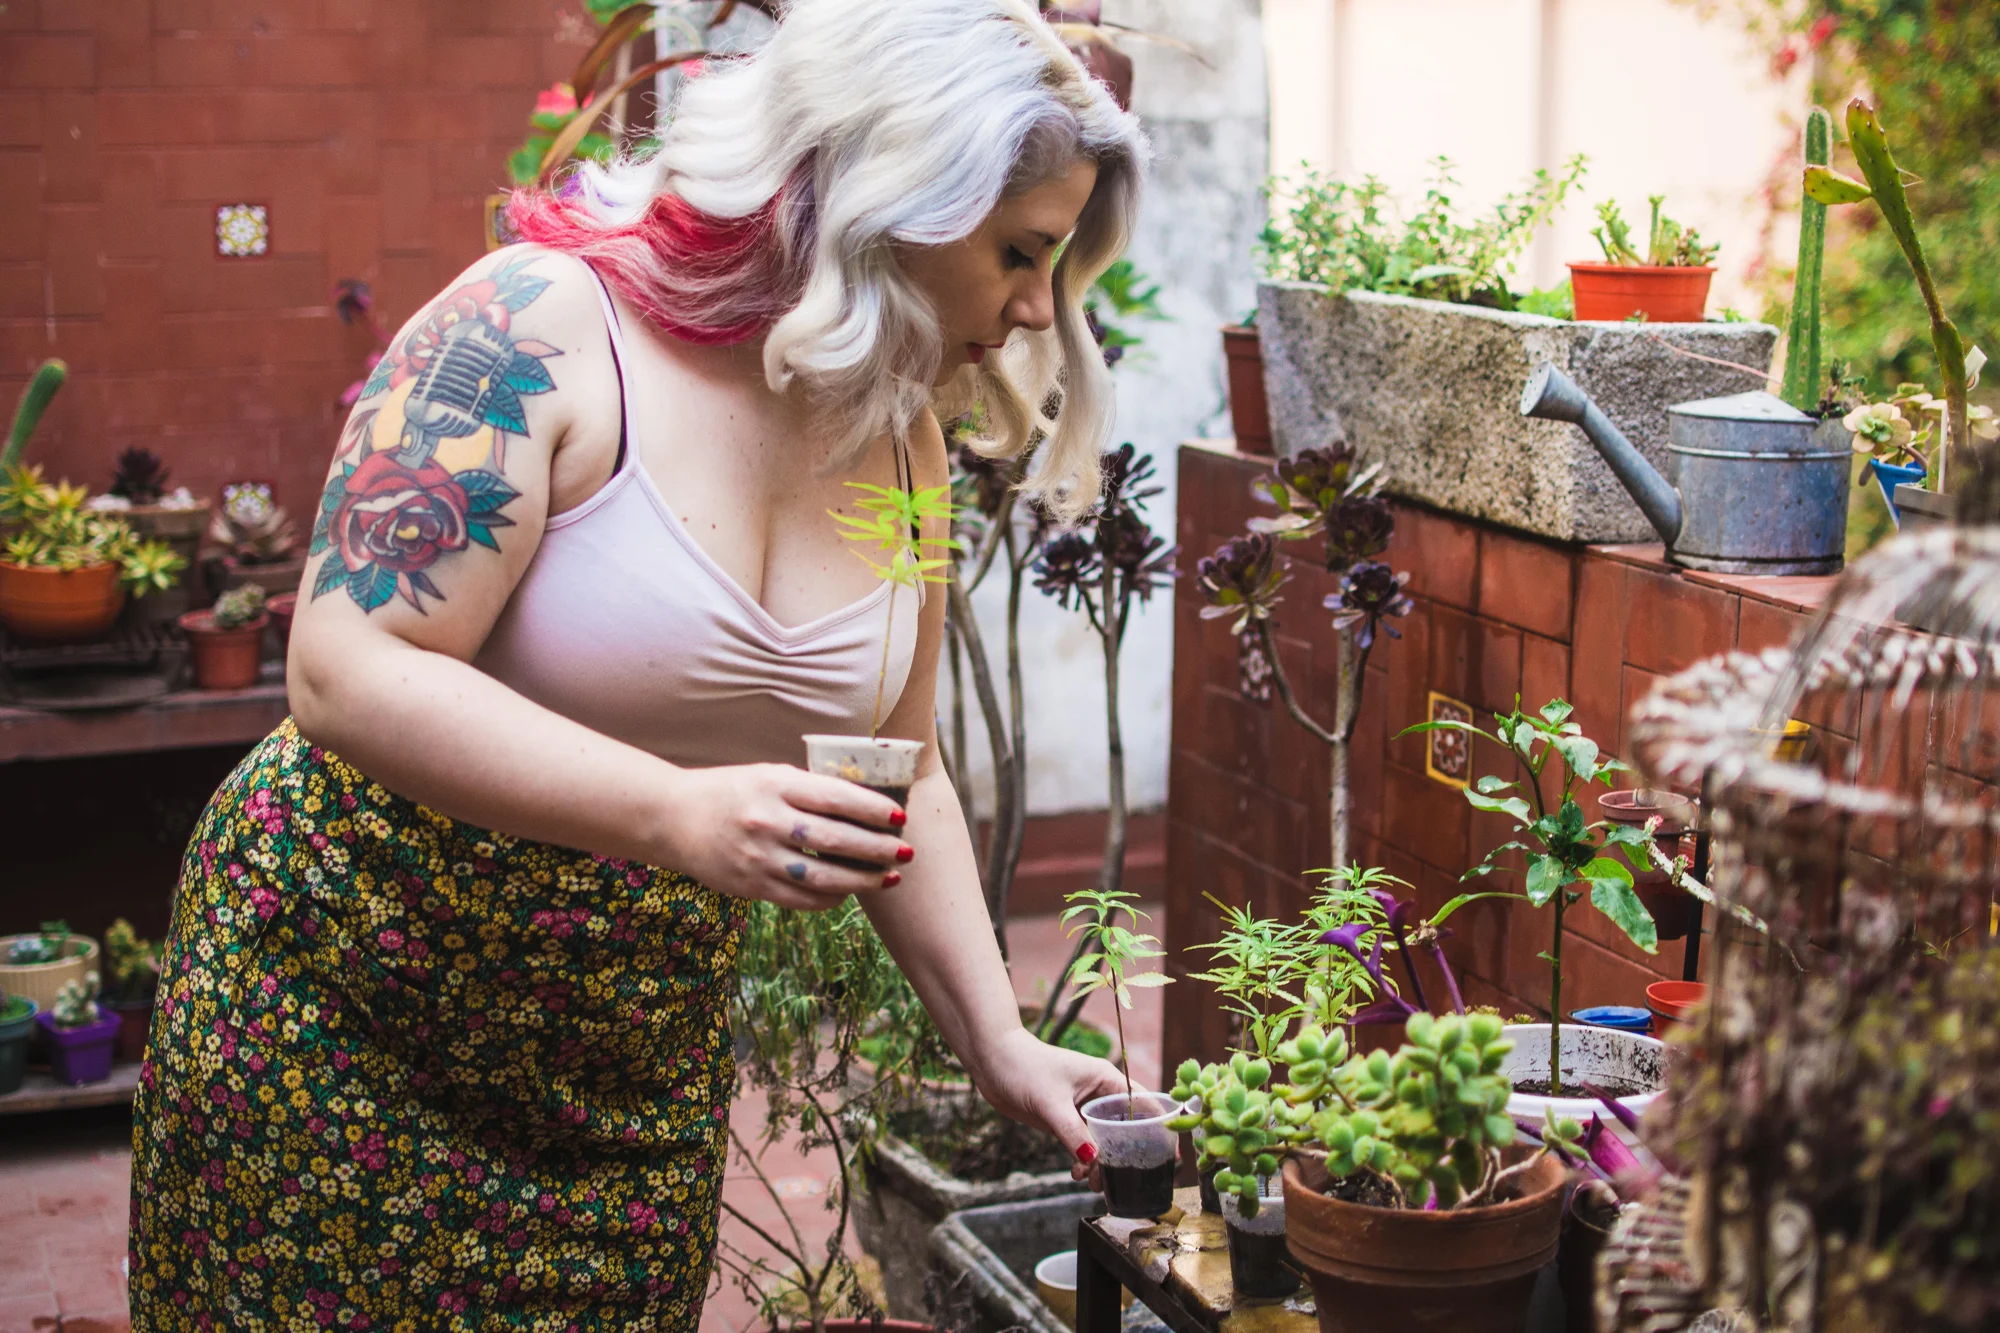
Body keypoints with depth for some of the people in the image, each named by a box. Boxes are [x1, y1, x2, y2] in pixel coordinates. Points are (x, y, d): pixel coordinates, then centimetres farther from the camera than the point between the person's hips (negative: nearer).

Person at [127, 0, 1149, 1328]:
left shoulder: (896, 445, 1)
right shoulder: (543, 332, -20)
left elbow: (895, 774, 10)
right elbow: (348, 673, -26)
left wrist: (996, 1038, 2)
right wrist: (676, 815, -35)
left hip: (649, 1049, 6)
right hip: (344, 1005, -6)